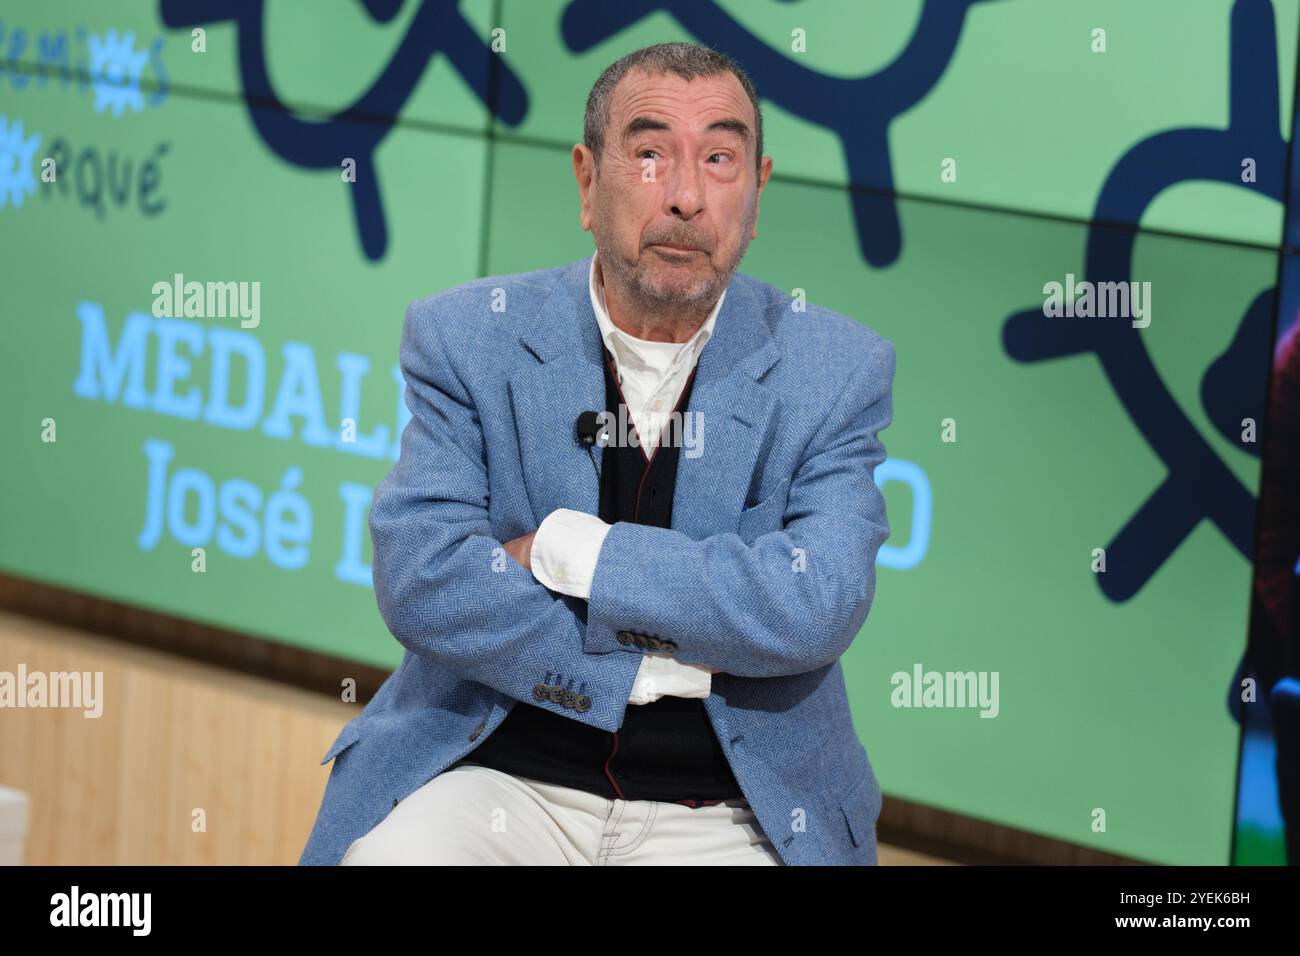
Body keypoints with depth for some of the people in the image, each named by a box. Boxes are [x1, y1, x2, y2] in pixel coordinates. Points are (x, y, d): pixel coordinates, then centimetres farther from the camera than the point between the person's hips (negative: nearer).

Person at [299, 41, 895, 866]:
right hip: (495, 773, -1)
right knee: (393, 854, -29)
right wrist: (666, 668, -12)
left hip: (731, 810, 1)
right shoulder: (468, 338, 3)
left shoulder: (836, 371, 3)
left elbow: (816, 609, -13)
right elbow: (420, 579, -10)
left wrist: (561, 547, -12)